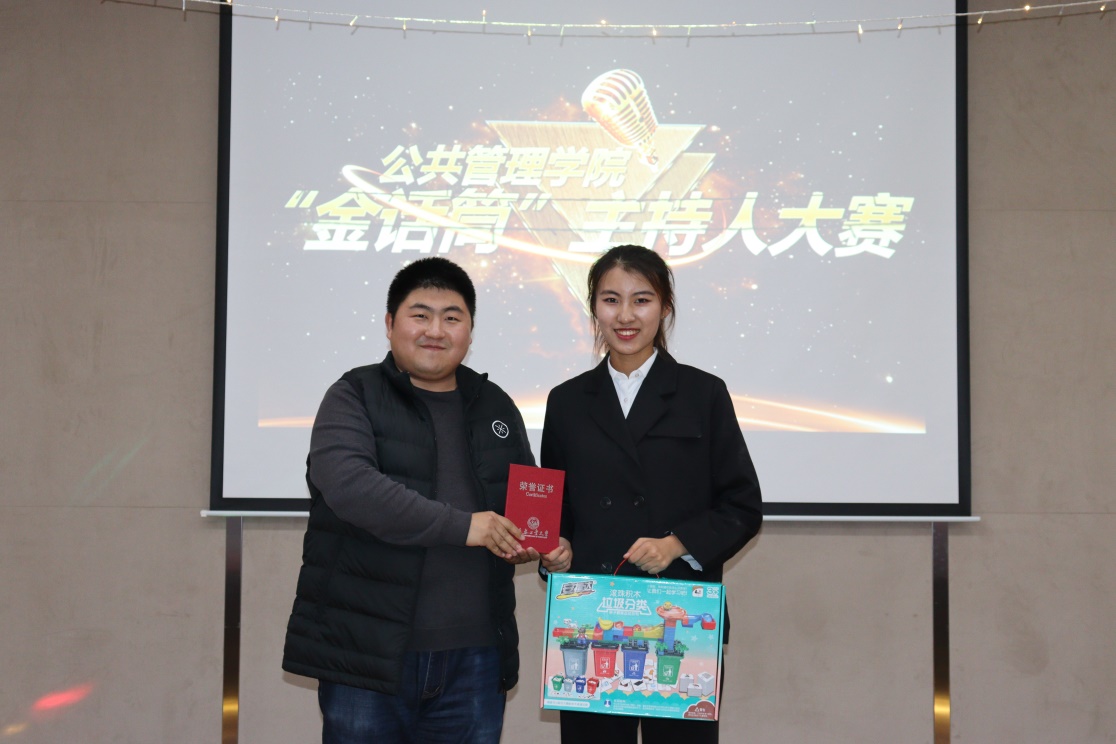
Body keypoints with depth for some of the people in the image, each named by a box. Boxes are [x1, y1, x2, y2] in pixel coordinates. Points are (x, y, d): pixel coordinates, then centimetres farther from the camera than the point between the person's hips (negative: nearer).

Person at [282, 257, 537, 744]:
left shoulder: (495, 407, 14)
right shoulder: (354, 398, -1)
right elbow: (347, 483, -20)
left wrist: (528, 540, 2)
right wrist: (461, 526, -23)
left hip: (474, 655, 4)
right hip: (368, 655, -4)